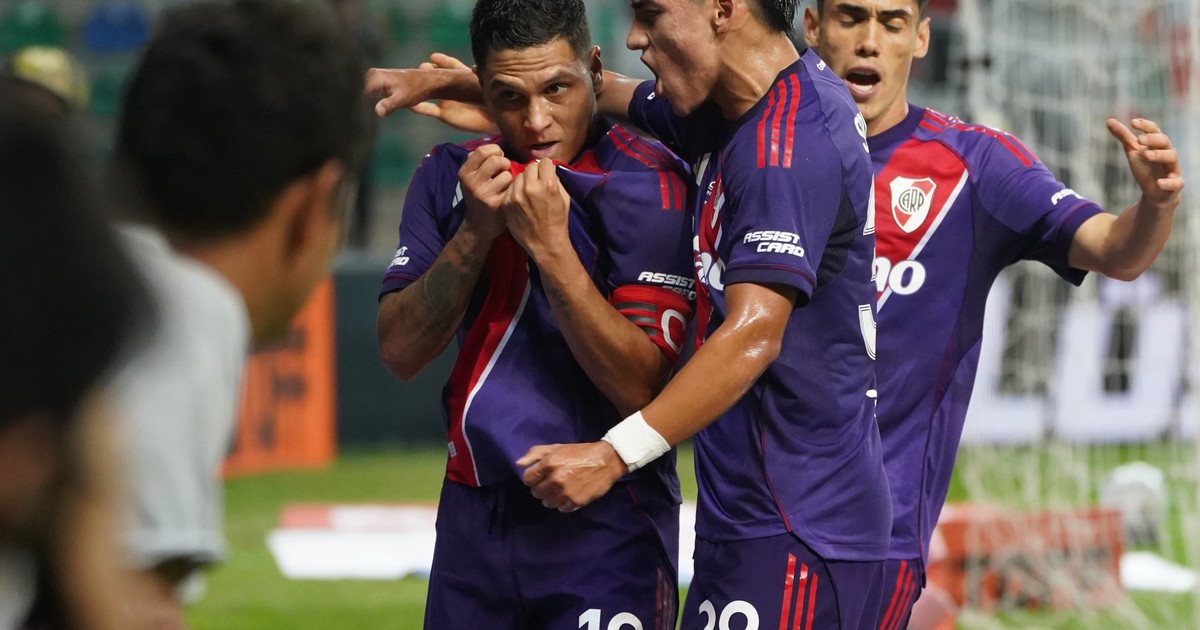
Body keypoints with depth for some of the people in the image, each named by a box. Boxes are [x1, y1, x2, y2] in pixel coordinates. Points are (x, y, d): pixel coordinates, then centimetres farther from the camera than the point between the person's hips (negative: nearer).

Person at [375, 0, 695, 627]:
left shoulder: (648, 186, -11)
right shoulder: (450, 177, 6)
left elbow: (639, 386, -17)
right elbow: (399, 352, -1)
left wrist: (551, 247, -23)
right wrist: (475, 233, -13)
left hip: (603, 526, -5)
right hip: (473, 516, 5)